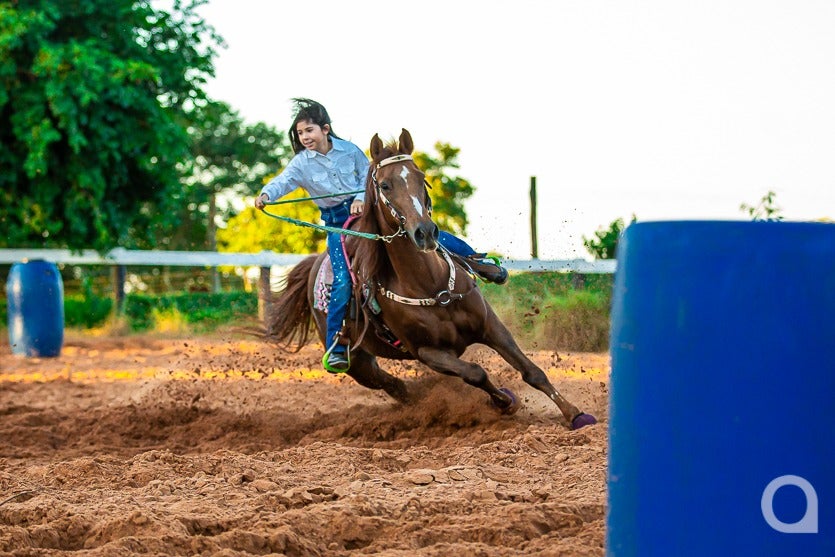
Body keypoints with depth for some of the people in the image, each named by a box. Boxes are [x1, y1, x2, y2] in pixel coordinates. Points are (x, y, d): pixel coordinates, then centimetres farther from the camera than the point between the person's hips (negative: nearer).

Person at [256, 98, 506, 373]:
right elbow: (283, 182, -19)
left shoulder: (348, 150, -2)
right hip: (337, 222, -2)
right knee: (343, 281, -17)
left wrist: (361, 198, -15)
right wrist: (266, 195, -40)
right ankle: (335, 348, -10)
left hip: (366, 207, 2)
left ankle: (474, 258, 20)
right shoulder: (302, 163, -7)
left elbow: (367, 175, 4)